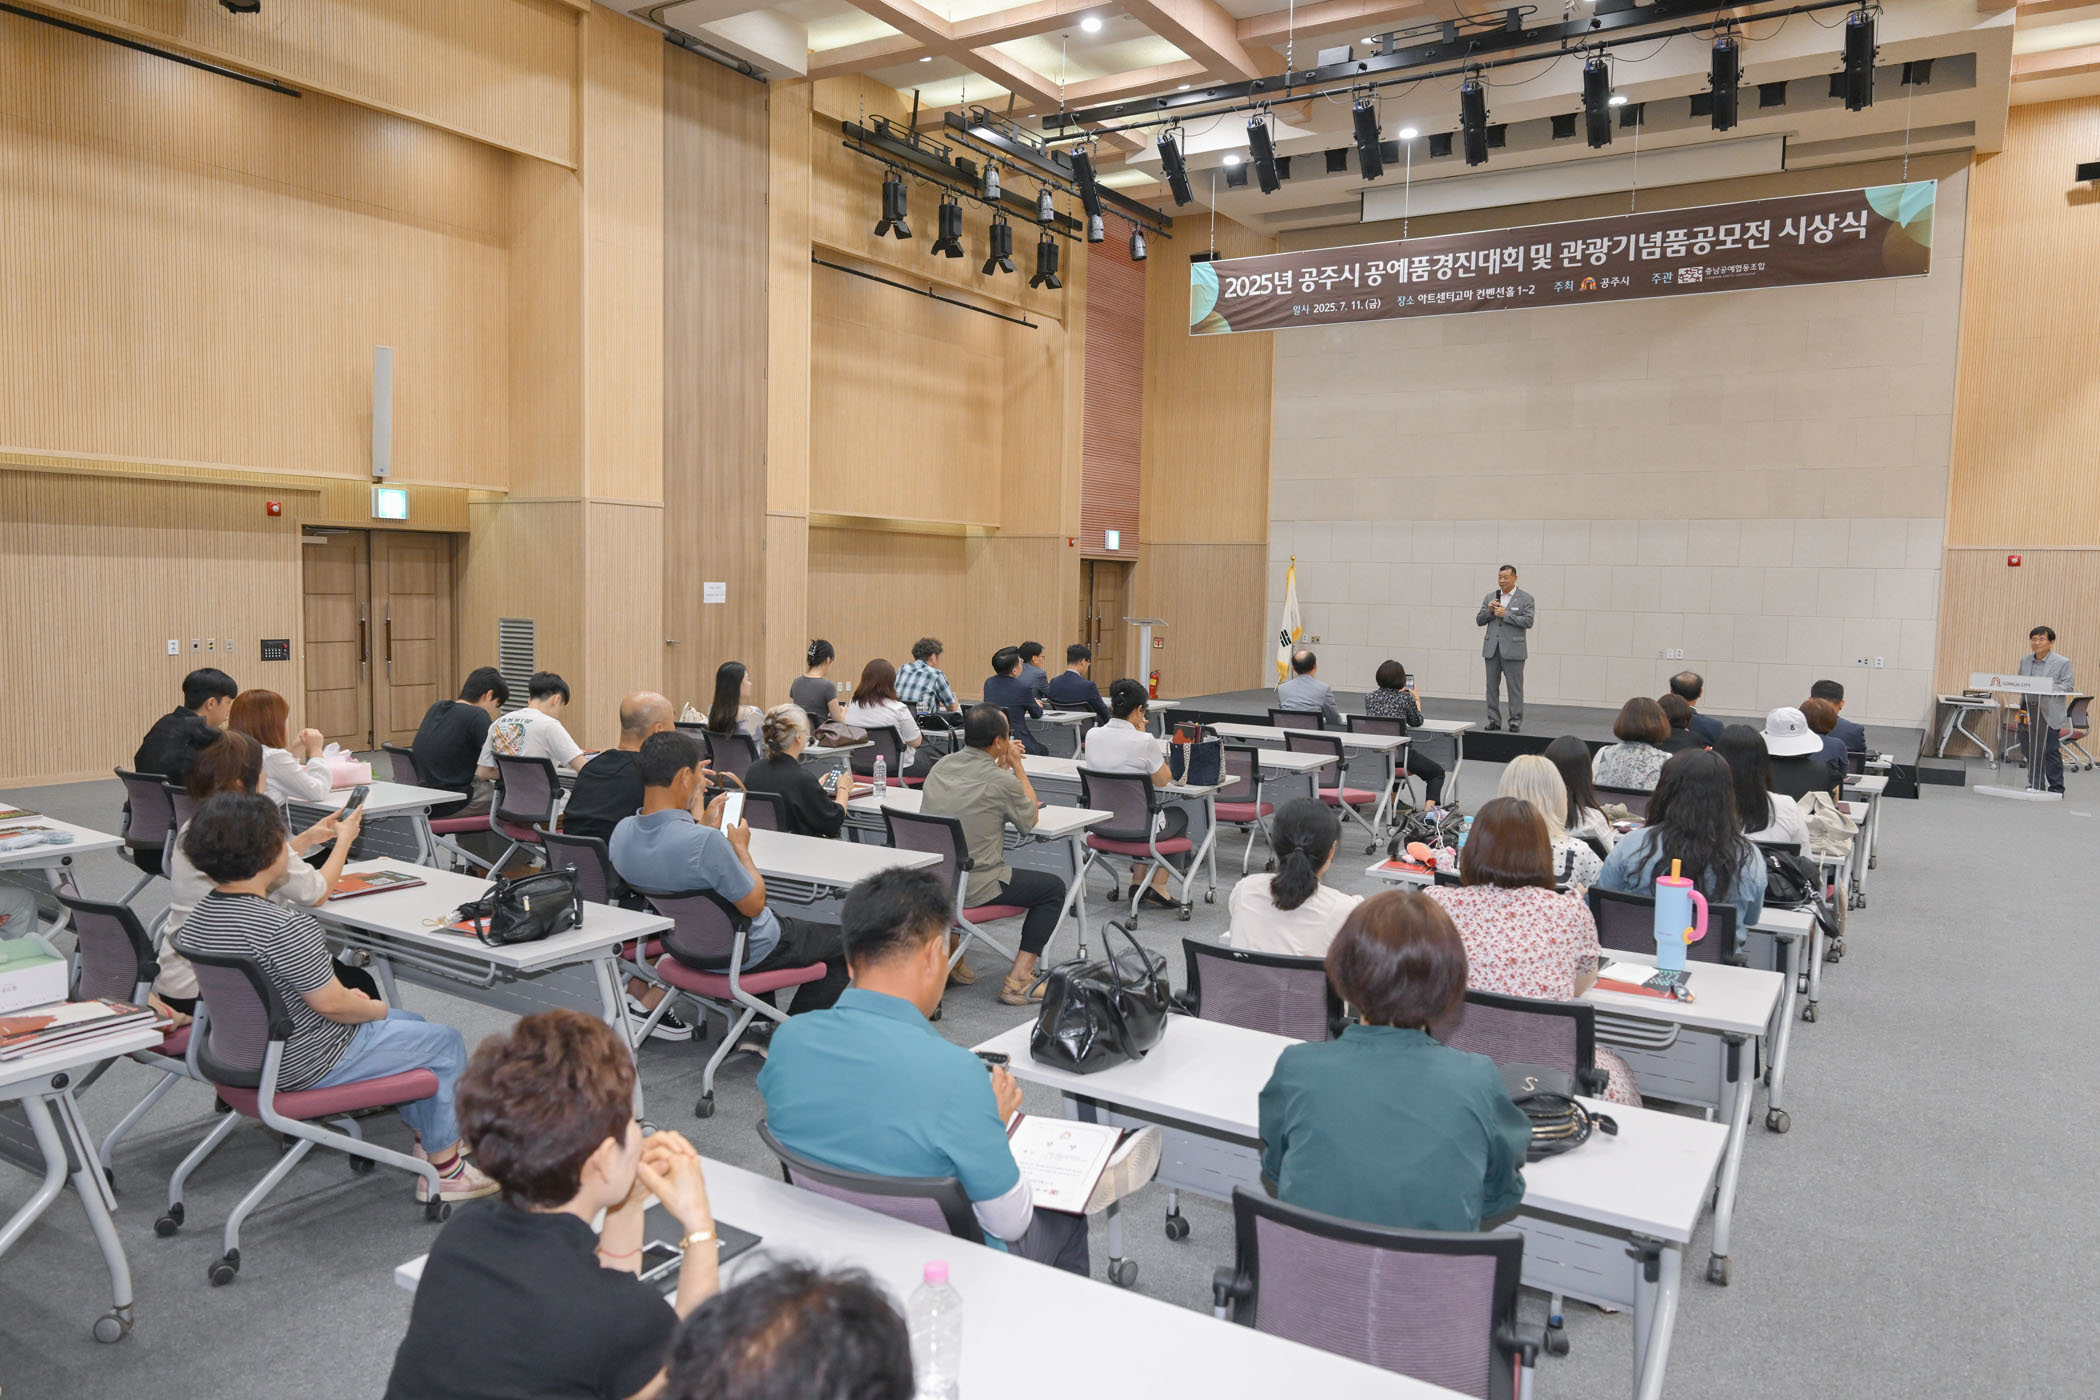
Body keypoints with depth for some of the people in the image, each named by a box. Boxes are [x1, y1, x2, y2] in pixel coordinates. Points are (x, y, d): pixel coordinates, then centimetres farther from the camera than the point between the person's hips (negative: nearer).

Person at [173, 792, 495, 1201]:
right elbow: (332, 1004, -26)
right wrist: (376, 1008, -5)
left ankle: (429, 1132, 37)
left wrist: (346, 996, 10)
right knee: (445, 1042, 6)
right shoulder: (286, 927, -31)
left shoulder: (198, 917, -1)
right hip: (310, 1066, -10)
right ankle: (444, 1168, 14)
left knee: (409, 1022, 26)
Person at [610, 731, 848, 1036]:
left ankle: (758, 1024, 28)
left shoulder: (621, 833, -13)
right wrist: (741, 847, -10)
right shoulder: (705, 842, -37)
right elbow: (753, 905, -23)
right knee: (838, 946, 14)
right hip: (740, 952, -8)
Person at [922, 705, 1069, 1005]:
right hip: (972, 889, -7)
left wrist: (1002, 764, 20)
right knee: (1053, 889, 12)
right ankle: (1017, 980, 3)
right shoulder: (1002, 781, -17)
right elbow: (1029, 820, 4)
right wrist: (1017, 766, 9)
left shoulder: (940, 767, 3)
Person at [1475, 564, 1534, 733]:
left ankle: (1515, 721, 3)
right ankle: (1494, 720, 12)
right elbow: (1479, 621, 11)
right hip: (1491, 649, 4)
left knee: (1515, 687, -2)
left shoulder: (1525, 598, 1)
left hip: (1513, 649, -4)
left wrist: (1505, 614, -15)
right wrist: (1489, 610, -8)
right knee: (1491, 686, 6)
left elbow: (1528, 621, -10)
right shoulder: (1490, 597, 13)